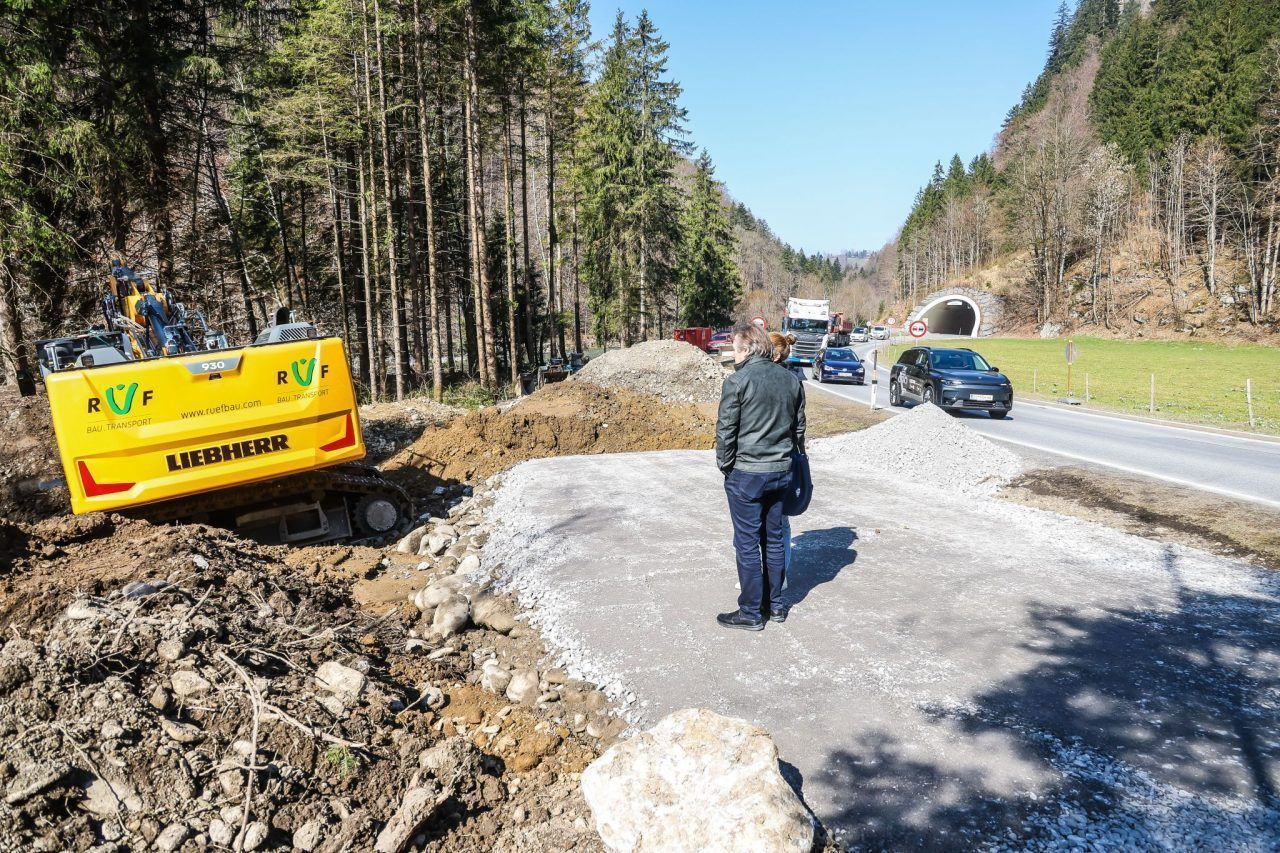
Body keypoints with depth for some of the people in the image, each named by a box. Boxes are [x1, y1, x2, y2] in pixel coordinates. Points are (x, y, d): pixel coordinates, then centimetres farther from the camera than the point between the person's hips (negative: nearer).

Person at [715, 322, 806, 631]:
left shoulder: (738, 381, -13)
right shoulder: (791, 379, 6)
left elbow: (725, 430, -12)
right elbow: (799, 427, 12)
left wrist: (725, 465, 1)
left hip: (746, 474, -6)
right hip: (781, 472, 6)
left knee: (747, 544, 3)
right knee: (774, 539, 17)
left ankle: (751, 613, 11)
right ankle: (775, 604, 27)